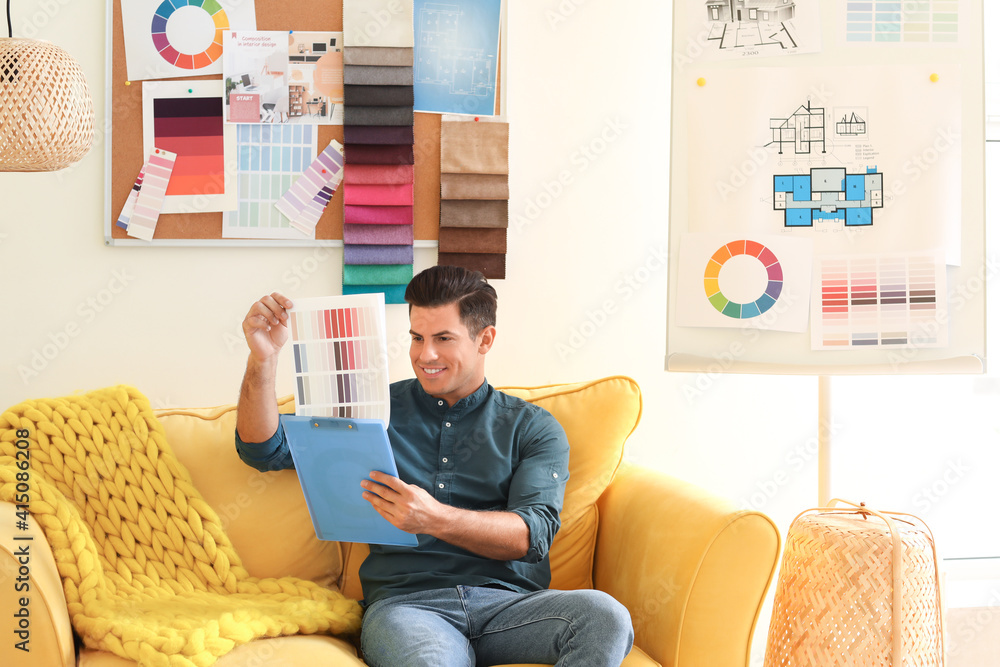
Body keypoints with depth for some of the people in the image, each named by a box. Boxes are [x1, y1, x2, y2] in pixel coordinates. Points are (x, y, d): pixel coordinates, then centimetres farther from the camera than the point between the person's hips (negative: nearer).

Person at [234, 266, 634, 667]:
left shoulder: (532, 427, 14)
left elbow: (533, 534, -1)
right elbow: (264, 450, 16)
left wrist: (435, 519, -18)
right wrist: (263, 360, -1)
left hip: (509, 601, 3)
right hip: (404, 601, -3)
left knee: (605, 617, -31)